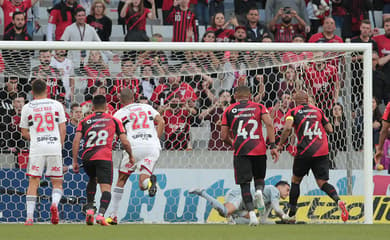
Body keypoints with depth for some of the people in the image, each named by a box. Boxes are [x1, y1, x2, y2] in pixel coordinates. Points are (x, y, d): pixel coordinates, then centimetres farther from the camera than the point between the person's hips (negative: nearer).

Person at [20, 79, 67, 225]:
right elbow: (62, 129, 6)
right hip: (55, 147, 1)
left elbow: (24, 133, 9)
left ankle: (29, 217, -5)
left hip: (37, 148, -1)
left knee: (33, 183, 3)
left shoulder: (27, 108, 5)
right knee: (57, 183, 10)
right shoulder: (56, 105, 6)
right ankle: (55, 203, -20)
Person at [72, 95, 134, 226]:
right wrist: (131, 156, 26)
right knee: (106, 188, -4)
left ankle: (89, 209, 16)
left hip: (87, 158, 3)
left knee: (92, 180, 30)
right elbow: (125, 142, 10)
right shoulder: (113, 120, 14)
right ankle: (101, 214, -27)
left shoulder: (85, 121, 16)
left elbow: (76, 140, 3)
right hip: (104, 157, -3)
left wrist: (75, 161, 5)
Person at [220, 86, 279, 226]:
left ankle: (251, 213, -15)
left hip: (240, 151, -1)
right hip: (259, 150, 1)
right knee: (259, 177, 21)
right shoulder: (259, 107, 11)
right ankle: (259, 190, -14)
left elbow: (224, 136, 10)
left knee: (244, 184, 2)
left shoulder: (229, 111, 11)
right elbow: (269, 124, -5)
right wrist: (273, 146, -6)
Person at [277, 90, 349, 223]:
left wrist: (281, 144, 0)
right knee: (322, 183, 4)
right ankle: (338, 201, -24)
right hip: (322, 151, 2)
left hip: (305, 151, -2)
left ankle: (291, 213, 18)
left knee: (296, 180, 17)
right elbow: (330, 129, 15)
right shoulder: (317, 110, 15)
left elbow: (287, 128, -12)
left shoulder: (293, 112, 5)